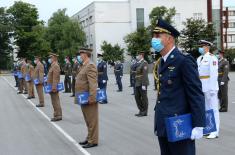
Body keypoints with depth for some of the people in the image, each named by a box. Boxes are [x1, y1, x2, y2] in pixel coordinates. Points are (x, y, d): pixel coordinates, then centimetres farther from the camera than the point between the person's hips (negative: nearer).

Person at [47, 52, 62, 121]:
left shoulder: (55, 66, -15)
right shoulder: (53, 66, 16)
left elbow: (55, 78, -22)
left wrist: (54, 87, -25)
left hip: (53, 87, -10)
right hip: (53, 87, 10)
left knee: (55, 102, -7)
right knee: (55, 102, 12)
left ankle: (58, 115, -3)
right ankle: (57, 115, 17)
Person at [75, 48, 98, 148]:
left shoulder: (90, 66, -15)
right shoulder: (84, 66, 16)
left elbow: (93, 84, -23)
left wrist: (91, 98, -27)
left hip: (88, 99, -10)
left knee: (92, 120, -2)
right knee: (88, 120, 17)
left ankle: (93, 141, 4)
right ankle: (89, 138, 27)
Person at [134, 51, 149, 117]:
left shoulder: (144, 63, -11)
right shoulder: (138, 63, 16)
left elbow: (145, 74, -18)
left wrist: (143, 84, -22)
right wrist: (135, 83, 16)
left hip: (142, 83, -9)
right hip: (137, 83, 9)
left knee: (144, 97, 0)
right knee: (137, 96, 10)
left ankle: (144, 112, 8)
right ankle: (141, 110, 20)